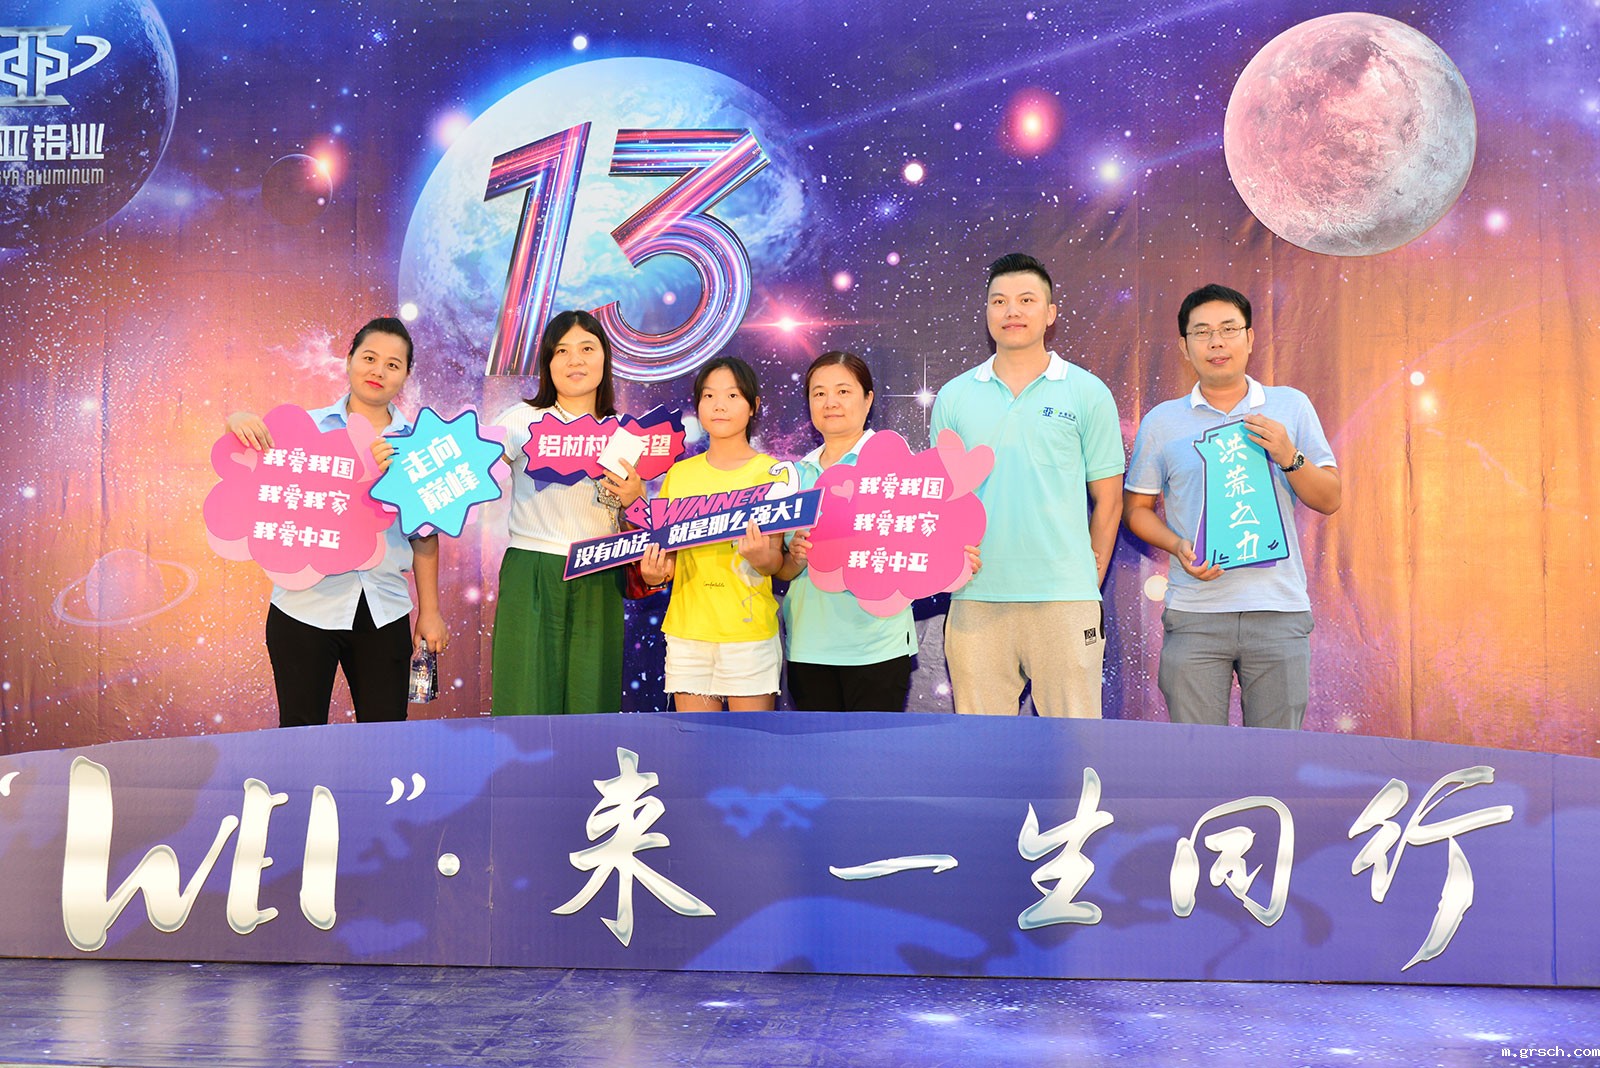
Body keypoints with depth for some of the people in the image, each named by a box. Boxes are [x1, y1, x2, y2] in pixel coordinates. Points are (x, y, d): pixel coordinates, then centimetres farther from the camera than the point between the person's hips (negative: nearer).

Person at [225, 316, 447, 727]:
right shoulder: (307, 426, 2)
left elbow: (425, 536, 9)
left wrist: (430, 612, 7)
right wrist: (240, 422, -25)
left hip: (384, 612, 2)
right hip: (306, 605, -1)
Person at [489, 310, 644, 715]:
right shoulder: (523, 419, 2)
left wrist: (633, 499, -3)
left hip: (599, 586, 3)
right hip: (532, 579, -3)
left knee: (591, 702, 4)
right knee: (528, 703, -3)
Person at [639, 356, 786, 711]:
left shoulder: (772, 472, 1)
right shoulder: (678, 474, 11)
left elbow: (776, 562, -4)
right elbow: (667, 552, 15)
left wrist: (762, 557, -26)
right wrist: (655, 572, -7)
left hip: (749, 630, -3)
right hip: (687, 627, 3)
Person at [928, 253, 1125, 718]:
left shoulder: (1088, 394, 5)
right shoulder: (954, 397, 11)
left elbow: (1108, 500, 6)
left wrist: (1090, 580, 2)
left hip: (1063, 599, -2)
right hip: (975, 599, 2)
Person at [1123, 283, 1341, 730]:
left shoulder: (1292, 406, 8)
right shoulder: (1161, 422, 8)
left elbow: (1329, 500, 8)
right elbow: (1137, 508, 11)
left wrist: (1289, 457, -10)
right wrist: (1178, 548, -8)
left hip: (1279, 612, 0)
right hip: (1194, 615, 0)